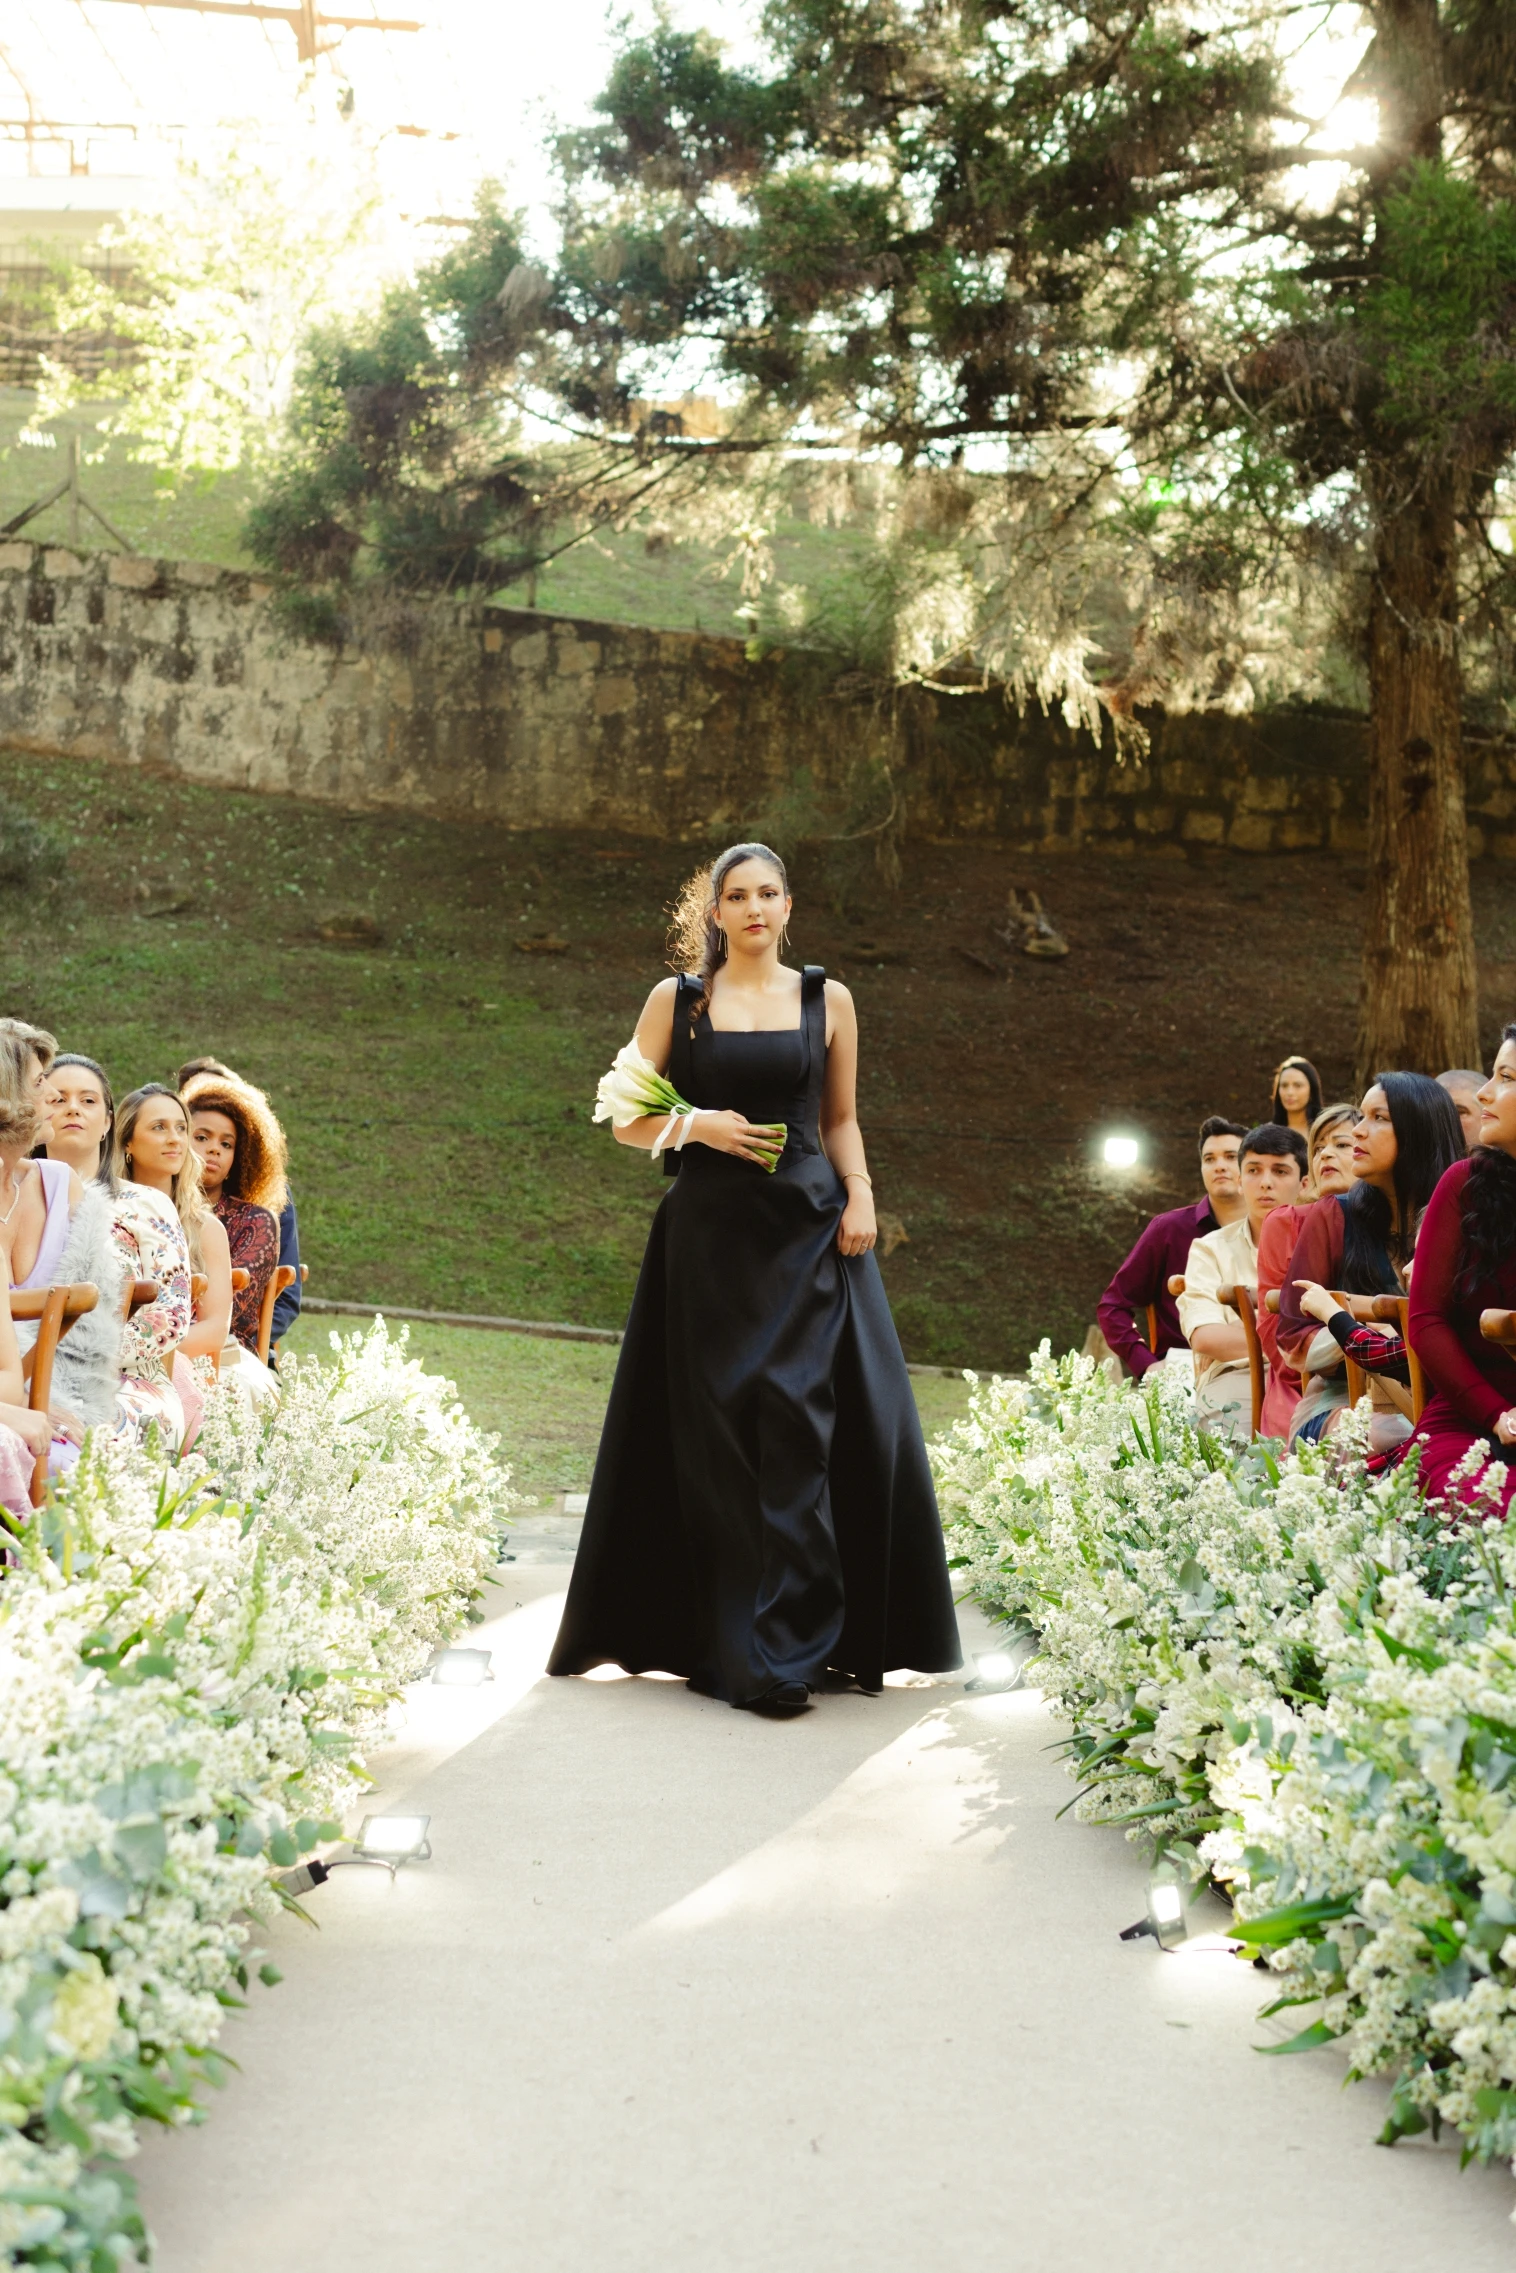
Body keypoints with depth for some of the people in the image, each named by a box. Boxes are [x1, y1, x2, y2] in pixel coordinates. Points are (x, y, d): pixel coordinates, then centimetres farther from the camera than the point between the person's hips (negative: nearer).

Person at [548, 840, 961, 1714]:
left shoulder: (826, 1000, 10)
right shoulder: (677, 1001, 7)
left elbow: (841, 1119, 15)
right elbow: (629, 1120, 8)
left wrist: (860, 1192, -1)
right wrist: (698, 1125, -10)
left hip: (809, 1232, 1)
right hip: (711, 1235, -1)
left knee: (802, 1427, -6)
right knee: (719, 1436, 0)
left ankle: (790, 1645, 4)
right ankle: (732, 1648, 7)